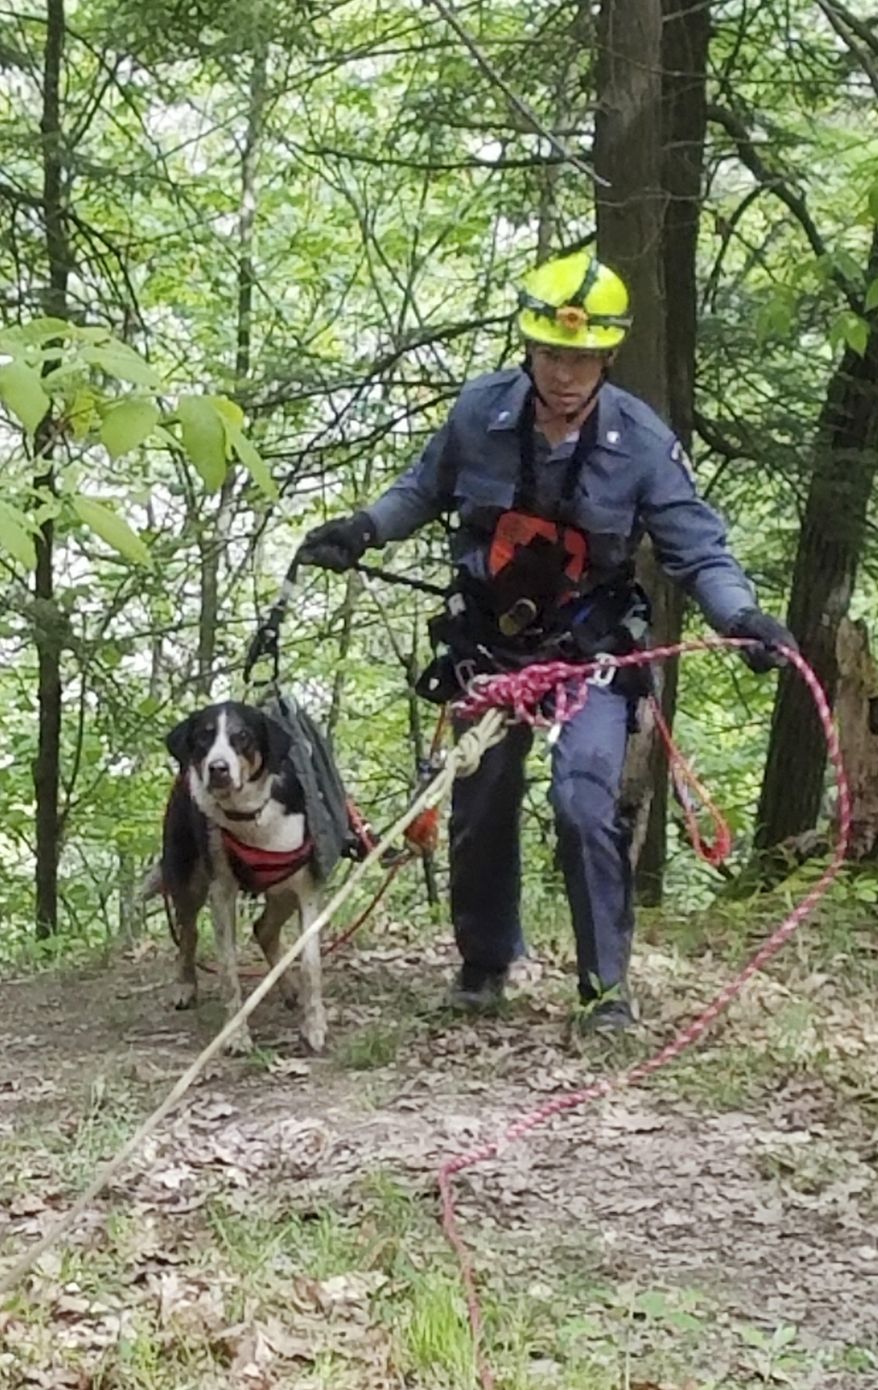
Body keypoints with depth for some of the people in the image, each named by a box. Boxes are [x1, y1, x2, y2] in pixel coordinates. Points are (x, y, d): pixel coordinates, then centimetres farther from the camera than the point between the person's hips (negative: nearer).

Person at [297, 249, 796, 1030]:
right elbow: (425, 490, 9)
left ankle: (607, 982, -3)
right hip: (488, 644, 3)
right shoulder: (480, 412, -12)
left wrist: (742, 618, -32)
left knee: (586, 803, -17)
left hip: (590, 649, -3)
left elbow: (698, 548, -15)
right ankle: (485, 960, 32)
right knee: (479, 807, 10)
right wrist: (362, 531, -4)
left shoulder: (642, 440, -18)